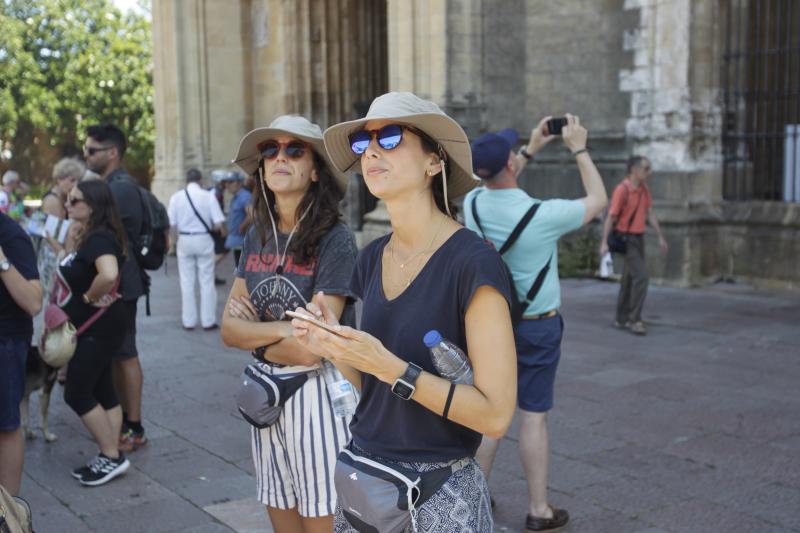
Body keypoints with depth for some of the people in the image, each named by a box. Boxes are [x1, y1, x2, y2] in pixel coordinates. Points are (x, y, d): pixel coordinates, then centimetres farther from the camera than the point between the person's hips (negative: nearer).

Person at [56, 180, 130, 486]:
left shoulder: (99, 238, -20)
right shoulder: (87, 236, 10)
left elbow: (109, 275, -38)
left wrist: (88, 297, -23)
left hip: (98, 328, -10)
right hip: (90, 328, 10)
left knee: (76, 394, -3)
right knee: (101, 391, 13)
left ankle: (112, 457, 6)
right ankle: (109, 457, 22)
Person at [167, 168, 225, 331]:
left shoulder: (176, 197, -3)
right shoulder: (208, 196, -8)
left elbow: (171, 225, -4)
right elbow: (218, 224, -10)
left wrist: (175, 241, 11)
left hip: (184, 240, 1)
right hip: (204, 240, -1)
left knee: (187, 282, 10)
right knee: (206, 282, 7)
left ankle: (188, 321, 15)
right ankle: (208, 321, 11)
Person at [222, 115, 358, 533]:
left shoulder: (335, 240, -16)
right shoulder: (257, 237, 4)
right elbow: (229, 329, 1)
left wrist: (252, 331, -6)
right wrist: (281, 330, -15)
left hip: (318, 395, -6)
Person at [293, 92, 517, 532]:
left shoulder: (473, 264, -18)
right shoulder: (371, 260, 2)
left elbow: (495, 414, -19)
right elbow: (374, 389, 9)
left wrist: (387, 365, -26)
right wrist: (334, 348, -9)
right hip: (362, 479, 6)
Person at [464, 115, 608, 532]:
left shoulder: (473, 204, -7)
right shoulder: (542, 215, -21)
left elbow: (499, 188, 19)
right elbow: (598, 200, -3)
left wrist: (532, 149, 20)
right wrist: (579, 148, 4)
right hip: (536, 327, -4)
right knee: (533, 416, 3)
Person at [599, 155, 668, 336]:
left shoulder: (644, 189, 9)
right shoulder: (622, 190, -15)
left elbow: (650, 213, 16)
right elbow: (611, 217, -17)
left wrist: (660, 237, 16)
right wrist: (604, 242, -22)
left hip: (639, 238, 8)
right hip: (626, 239, -8)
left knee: (629, 279, 13)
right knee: (641, 276, -14)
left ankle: (622, 319, 22)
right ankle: (635, 320, -8)